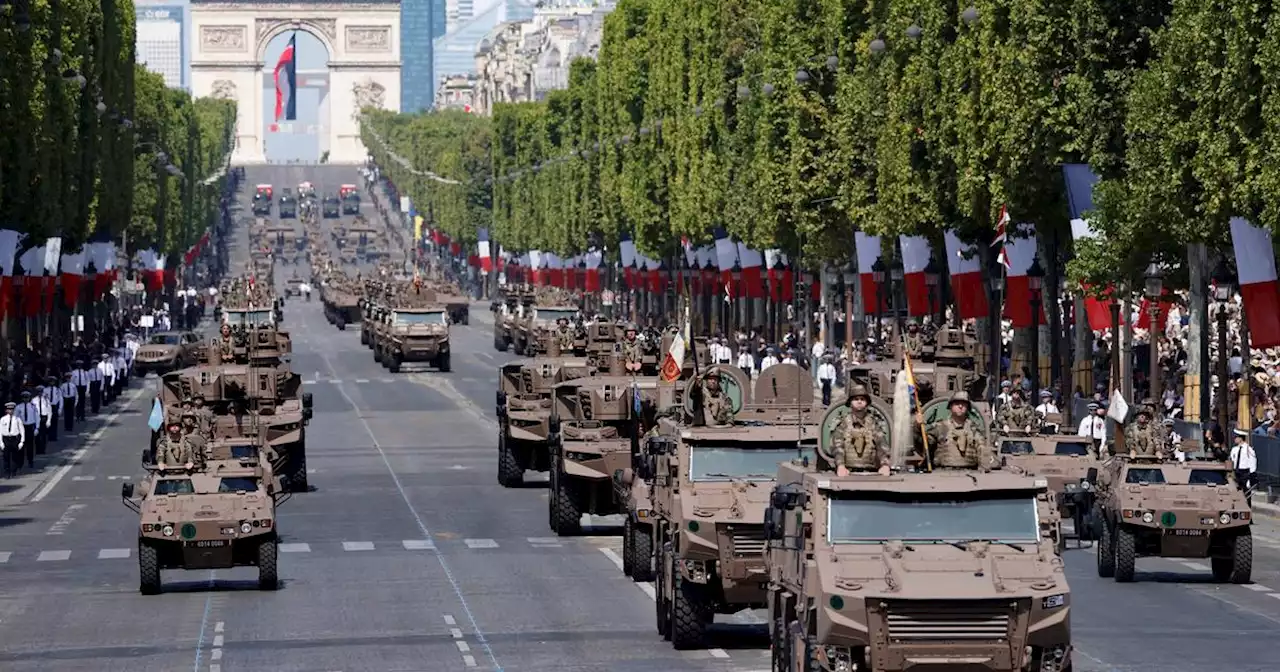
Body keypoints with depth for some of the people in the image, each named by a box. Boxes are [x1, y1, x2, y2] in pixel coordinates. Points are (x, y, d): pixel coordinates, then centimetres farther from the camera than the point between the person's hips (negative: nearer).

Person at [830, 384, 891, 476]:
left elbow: (882, 445, 1)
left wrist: (885, 465, -18)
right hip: (848, 472, -1)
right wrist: (841, 466, -19)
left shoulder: (874, 422, 12)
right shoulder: (842, 422, 10)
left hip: (870, 472, 1)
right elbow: (837, 446, -1)